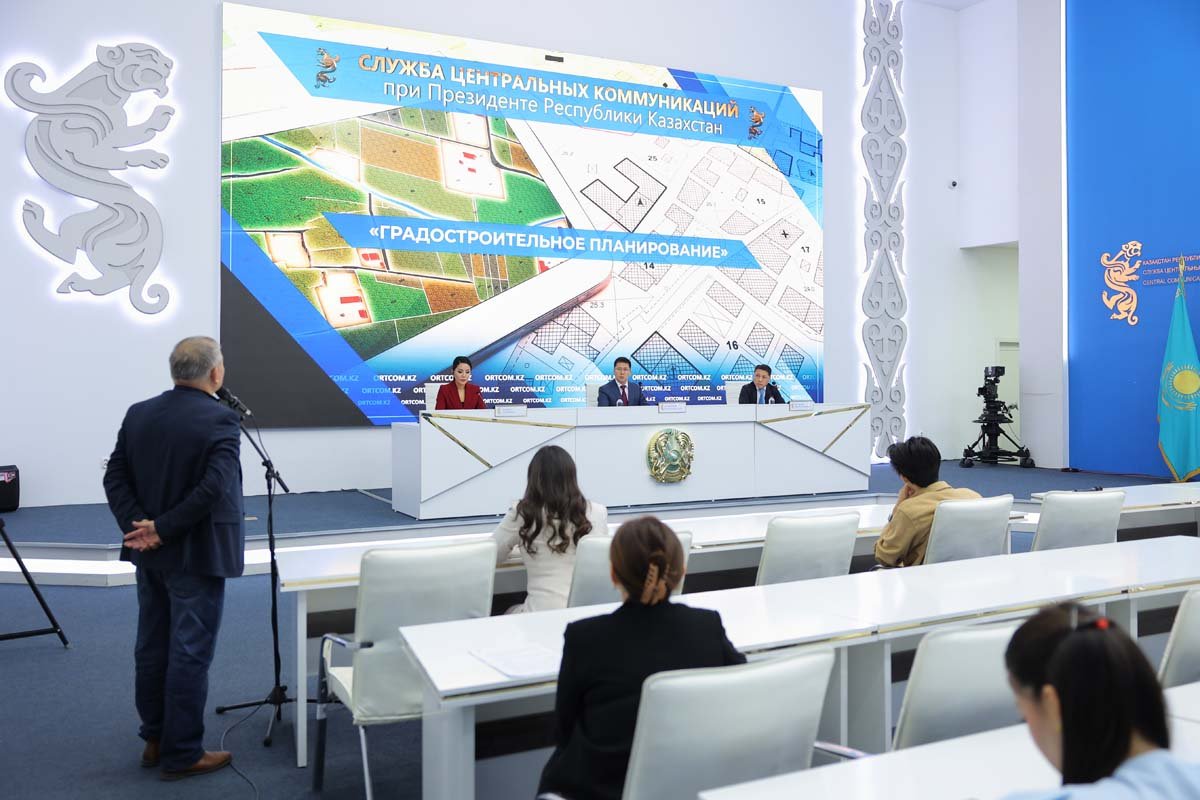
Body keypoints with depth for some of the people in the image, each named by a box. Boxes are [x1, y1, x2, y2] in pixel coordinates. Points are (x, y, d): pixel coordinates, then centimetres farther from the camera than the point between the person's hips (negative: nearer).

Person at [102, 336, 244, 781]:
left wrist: (138, 526, -5)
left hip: (151, 553, 7)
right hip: (196, 555, -7)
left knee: (151, 647, 16)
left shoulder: (138, 414, 5)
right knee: (189, 653, 1)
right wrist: (163, 529, -17)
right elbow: (213, 488, -25)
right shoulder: (221, 420, -16)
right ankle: (182, 754, 10)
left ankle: (154, 740, 29)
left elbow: (115, 477, 2)